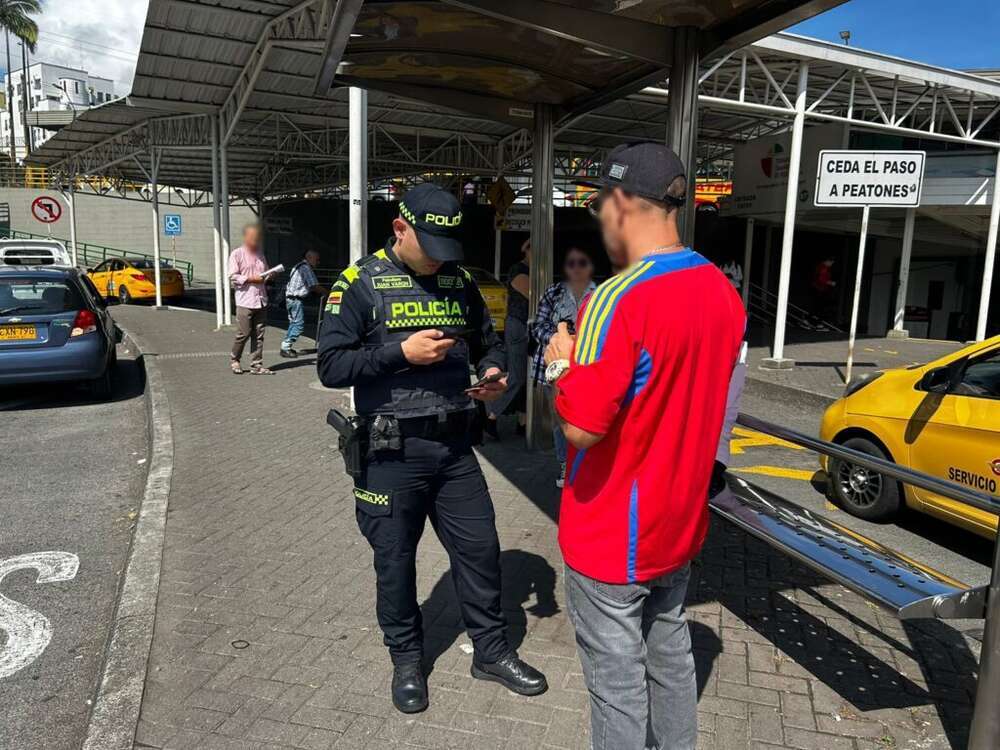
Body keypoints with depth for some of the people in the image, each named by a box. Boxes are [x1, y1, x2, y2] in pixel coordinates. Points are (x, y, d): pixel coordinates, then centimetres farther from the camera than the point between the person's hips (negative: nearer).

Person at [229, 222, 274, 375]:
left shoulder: (260, 253, 18)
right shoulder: (237, 254, 0)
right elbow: (233, 276, -7)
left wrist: (269, 276, 4)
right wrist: (251, 279, -15)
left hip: (261, 300, 6)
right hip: (245, 301, -5)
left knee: (259, 334, 4)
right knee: (243, 333, -5)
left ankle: (256, 365, 8)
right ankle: (234, 360, 17)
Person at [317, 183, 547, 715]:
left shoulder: (458, 280, 7)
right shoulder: (360, 283, -6)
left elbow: (487, 342, 18)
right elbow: (331, 366, -11)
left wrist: (493, 372, -4)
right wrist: (401, 353, -21)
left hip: (454, 447, 4)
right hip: (391, 453, -3)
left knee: (479, 547, 11)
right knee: (395, 559, 11)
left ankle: (491, 651, 32)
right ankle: (406, 661, 33)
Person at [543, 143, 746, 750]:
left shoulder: (618, 301, -26)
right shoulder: (723, 291, 0)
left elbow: (581, 427, -26)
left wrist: (562, 365, -9)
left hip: (613, 538, -8)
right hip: (681, 522, 8)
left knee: (618, 679, 11)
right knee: (670, 651, 25)